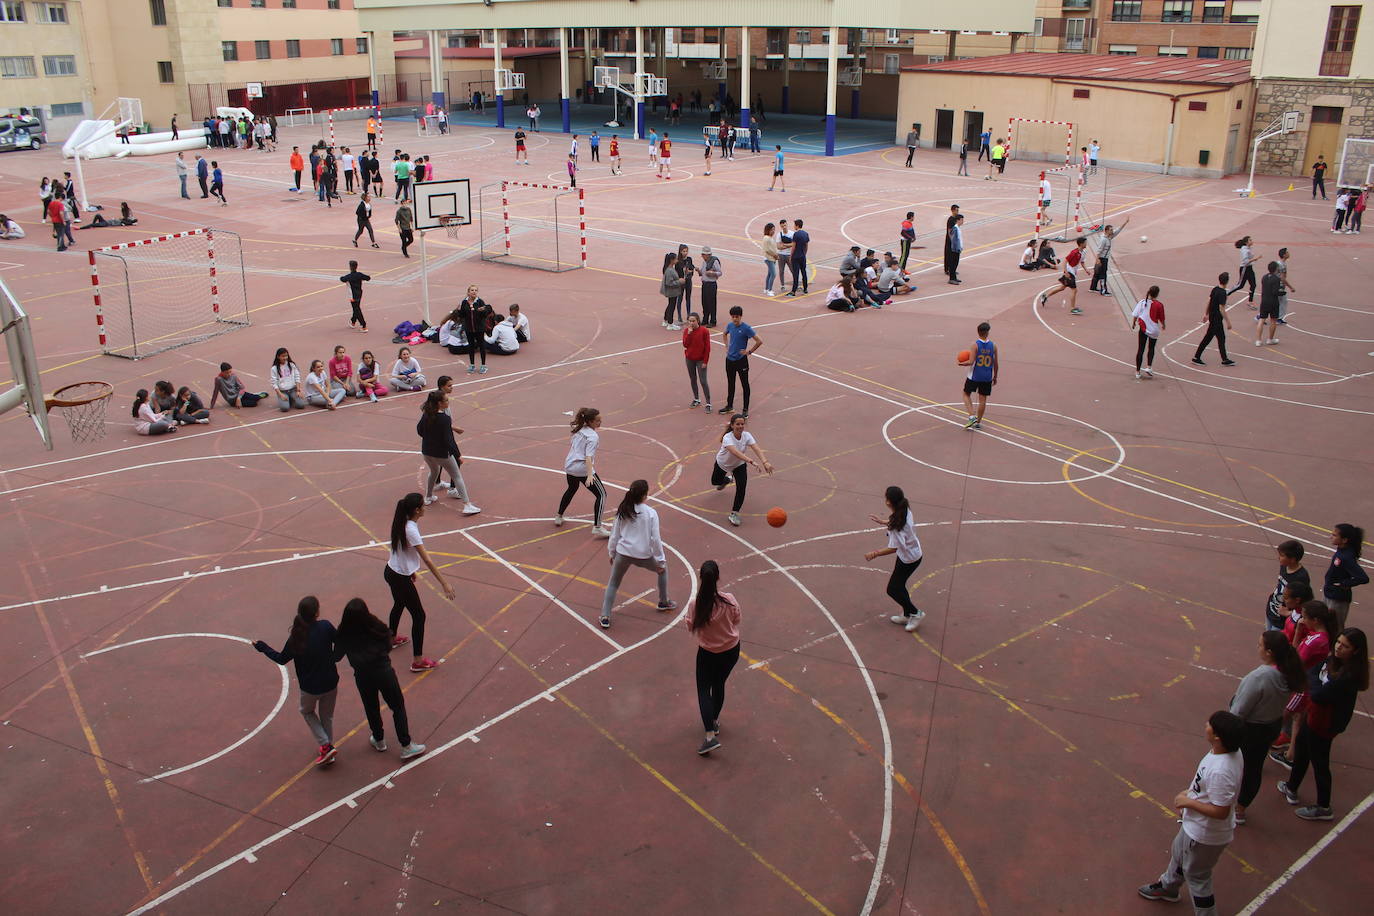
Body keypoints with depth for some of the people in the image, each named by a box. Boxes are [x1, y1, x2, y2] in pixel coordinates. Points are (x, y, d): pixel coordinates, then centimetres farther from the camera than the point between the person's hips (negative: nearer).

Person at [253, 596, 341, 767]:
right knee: (327, 716, 23)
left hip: (309, 687, -1)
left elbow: (281, 659, -4)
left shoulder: (296, 637, -18)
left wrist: (262, 647, 9)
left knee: (307, 712, 27)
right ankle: (328, 751, 32)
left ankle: (326, 745, 14)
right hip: (330, 683, 1)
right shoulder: (325, 626, -19)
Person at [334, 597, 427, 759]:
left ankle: (379, 741, 43)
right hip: (383, 672, -2)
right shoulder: (378, 628, -18)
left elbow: (336, 656, -1)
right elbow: (388, 647, -2)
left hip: (362, 677, 2)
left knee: (372, 709, 23)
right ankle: (406, 747, 13)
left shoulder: (344, 635, -16)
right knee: (398, 707, 11)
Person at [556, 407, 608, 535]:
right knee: (601, 495, -3)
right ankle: (597, 528, -11)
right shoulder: (593, 436, -17)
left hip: (570, 466, 9)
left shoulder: (579, 430, 7)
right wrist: (590, 475, -34)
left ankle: (559, 517, 44)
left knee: (571, 489, 34)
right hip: (583, 469, -9)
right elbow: (589, 456, -26)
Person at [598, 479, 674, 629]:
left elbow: (614, 535, 6)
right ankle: (664, 602, 39)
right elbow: (655, 539, -9)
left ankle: (605, 617, 9)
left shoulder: (622, 511, -1)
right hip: (643, 555, -2)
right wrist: (661, 560, -1)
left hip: (623, 553, 2)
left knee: (613, 584, 19)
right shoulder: (651, 513, -10)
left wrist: (612, 553, 21)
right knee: (663, 569, 28)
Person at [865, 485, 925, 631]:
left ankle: (915, 613, 19)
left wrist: (875, 554, -22)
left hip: (908, 559, -9)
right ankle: (908, 615, 35)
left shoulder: (896, 523, -33)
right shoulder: (905, 509, -8)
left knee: (892, 589, 7)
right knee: (899, 586, 22)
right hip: (914, 553, 9)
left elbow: (893, 548, -32)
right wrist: (883, 522, 21)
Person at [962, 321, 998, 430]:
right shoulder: (993, 346, -3)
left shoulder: (975, 345, -14)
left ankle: (972, 416, 0)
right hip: (987, 377, 3)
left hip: (974, 376, -3)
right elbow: (996, 364, 2)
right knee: (983, 399, 10)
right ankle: (978, 422, 16)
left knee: (966, 394, 16)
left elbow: (971, 362, -19)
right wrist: (995, 377, 15)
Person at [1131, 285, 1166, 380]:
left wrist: (1133, 323, 14)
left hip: (1142, 328, 1)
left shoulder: (1142, 302, -5)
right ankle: (1149, 367, 3)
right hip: (1154, 329, -1)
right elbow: (1161, 318, -3)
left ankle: (1138, 371, 8)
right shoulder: (1159, 305, -11)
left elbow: (1135, 315, -4)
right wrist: (1163, 325, 17)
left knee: (1140, 349, 6)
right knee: (1151, 349, 19)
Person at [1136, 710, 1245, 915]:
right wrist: (1192, 791, 4)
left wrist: (1188, 801, -21)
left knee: (1196, 875, 14)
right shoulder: (1230, 751, -12)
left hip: (1204, 835, -10)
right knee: (1178, 853, 34)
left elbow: (1220, 811, -33)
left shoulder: (1221, 771, -40)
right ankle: (1168, 887, 60)